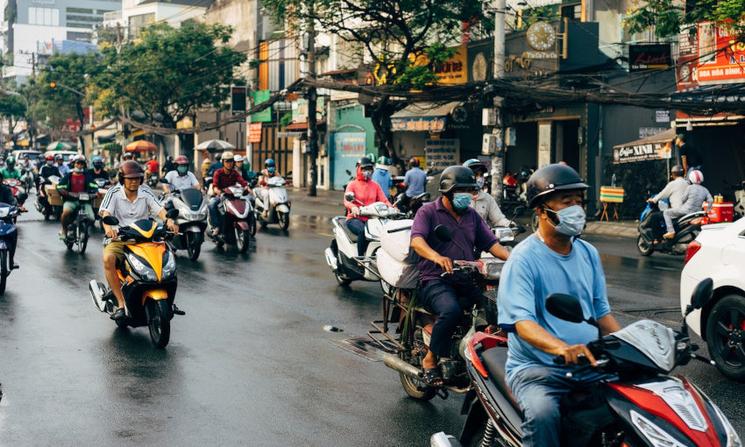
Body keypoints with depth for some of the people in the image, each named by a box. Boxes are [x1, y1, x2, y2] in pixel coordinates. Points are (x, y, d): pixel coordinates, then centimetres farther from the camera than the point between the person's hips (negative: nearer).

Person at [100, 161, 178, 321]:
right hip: (119, 238, -2)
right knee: (108, 258, -34)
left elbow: (159, 209, -7)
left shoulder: (146, 192, 6)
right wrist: (108, 227, -37)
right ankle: (121, 304, -27)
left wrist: (169, 221, -29)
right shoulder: (114, 193, 0)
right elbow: (106, 212, -14)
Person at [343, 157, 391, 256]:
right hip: (355, 218, -3)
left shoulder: (375, 185, 18)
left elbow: (383, 200, 5)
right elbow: (346, 200, -12)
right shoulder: (352, 184, 5)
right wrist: (353, 207, -36)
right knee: (363, 231, -36)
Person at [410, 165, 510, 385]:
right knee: (451, 310, -36)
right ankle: (431, 358, -17)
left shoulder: (472, 215, 21)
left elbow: (491, 243, 15)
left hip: (467, 281, 6)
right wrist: (436, 257, -36)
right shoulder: (428, 211, 2)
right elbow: (416, 241, -15)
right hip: (435, 280, -5)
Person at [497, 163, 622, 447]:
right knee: (543, 413, -35)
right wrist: (562, 348, -40)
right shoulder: (524, 258, -10)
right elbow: (521, 322, -22)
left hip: (590, 363, 6)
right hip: (535, 367, -6)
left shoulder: (588, 254, 12)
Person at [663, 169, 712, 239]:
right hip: (697, 212, 7)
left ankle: (671, 231, -11)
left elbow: (683, 199, -4)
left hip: (686, 210, -6)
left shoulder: (690, 187, -9)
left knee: (666, 212, 4)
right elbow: (710, 200, -2)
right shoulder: (705, 190, 5)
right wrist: (707, 211, 8)